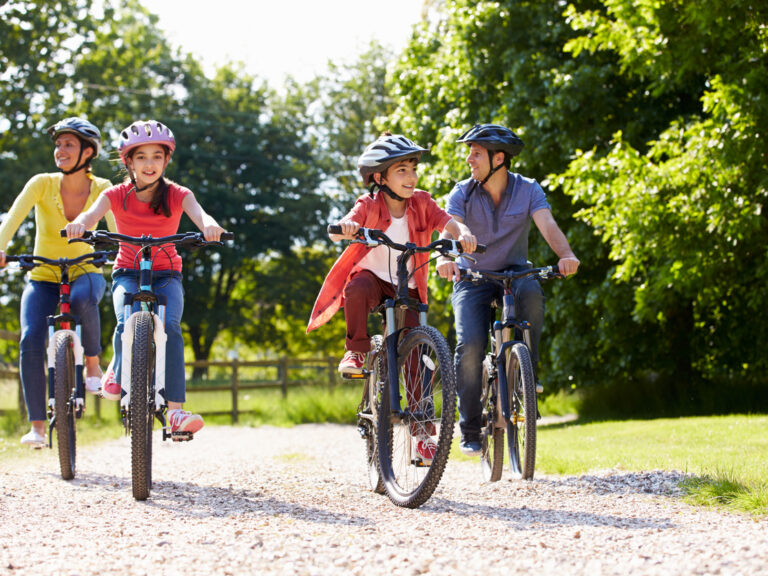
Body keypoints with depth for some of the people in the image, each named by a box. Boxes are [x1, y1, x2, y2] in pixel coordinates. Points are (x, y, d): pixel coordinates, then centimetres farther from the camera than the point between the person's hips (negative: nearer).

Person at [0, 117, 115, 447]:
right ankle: (37, 426, -15)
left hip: (84, 272, 0)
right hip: (43, 279, 0)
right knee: (30, 343, -22)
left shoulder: (101, 189, -6)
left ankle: (92, 364, -14)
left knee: (82, 298, -38)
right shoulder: (42, 184, -10)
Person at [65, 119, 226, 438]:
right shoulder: (117, 195, -4)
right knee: (127, 324, -30)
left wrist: (209, 225, -51)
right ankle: (118, 369, 5)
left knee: (169, 327, -28)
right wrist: (79, 223, -49)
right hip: (128, 273, 0)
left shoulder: (177, 194, -5)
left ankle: (175, 410, -28)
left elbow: (198, 213, -25)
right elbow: (93, 213, -23)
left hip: (166, 274, 0)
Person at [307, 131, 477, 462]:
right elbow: (338, 232, -26)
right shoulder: (369, 206, -12)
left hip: (407, 290, 2)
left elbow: (448, 223, -18)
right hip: (373, 277, -2)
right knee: (357, 289, -39)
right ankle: (357, 351, -17)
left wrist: (463, 234, -41)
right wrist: (344, 229, -51)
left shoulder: (421, 203, -5)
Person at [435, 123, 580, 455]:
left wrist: (566, 255, -43)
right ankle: (470, 430, -8)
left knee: (532, 292, -36)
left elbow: (547, 225, -22)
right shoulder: (462, 193, -7)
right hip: (472, 279, 0)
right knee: (470, 345, -21)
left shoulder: (528, 190, -6)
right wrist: (444, 258, -46)